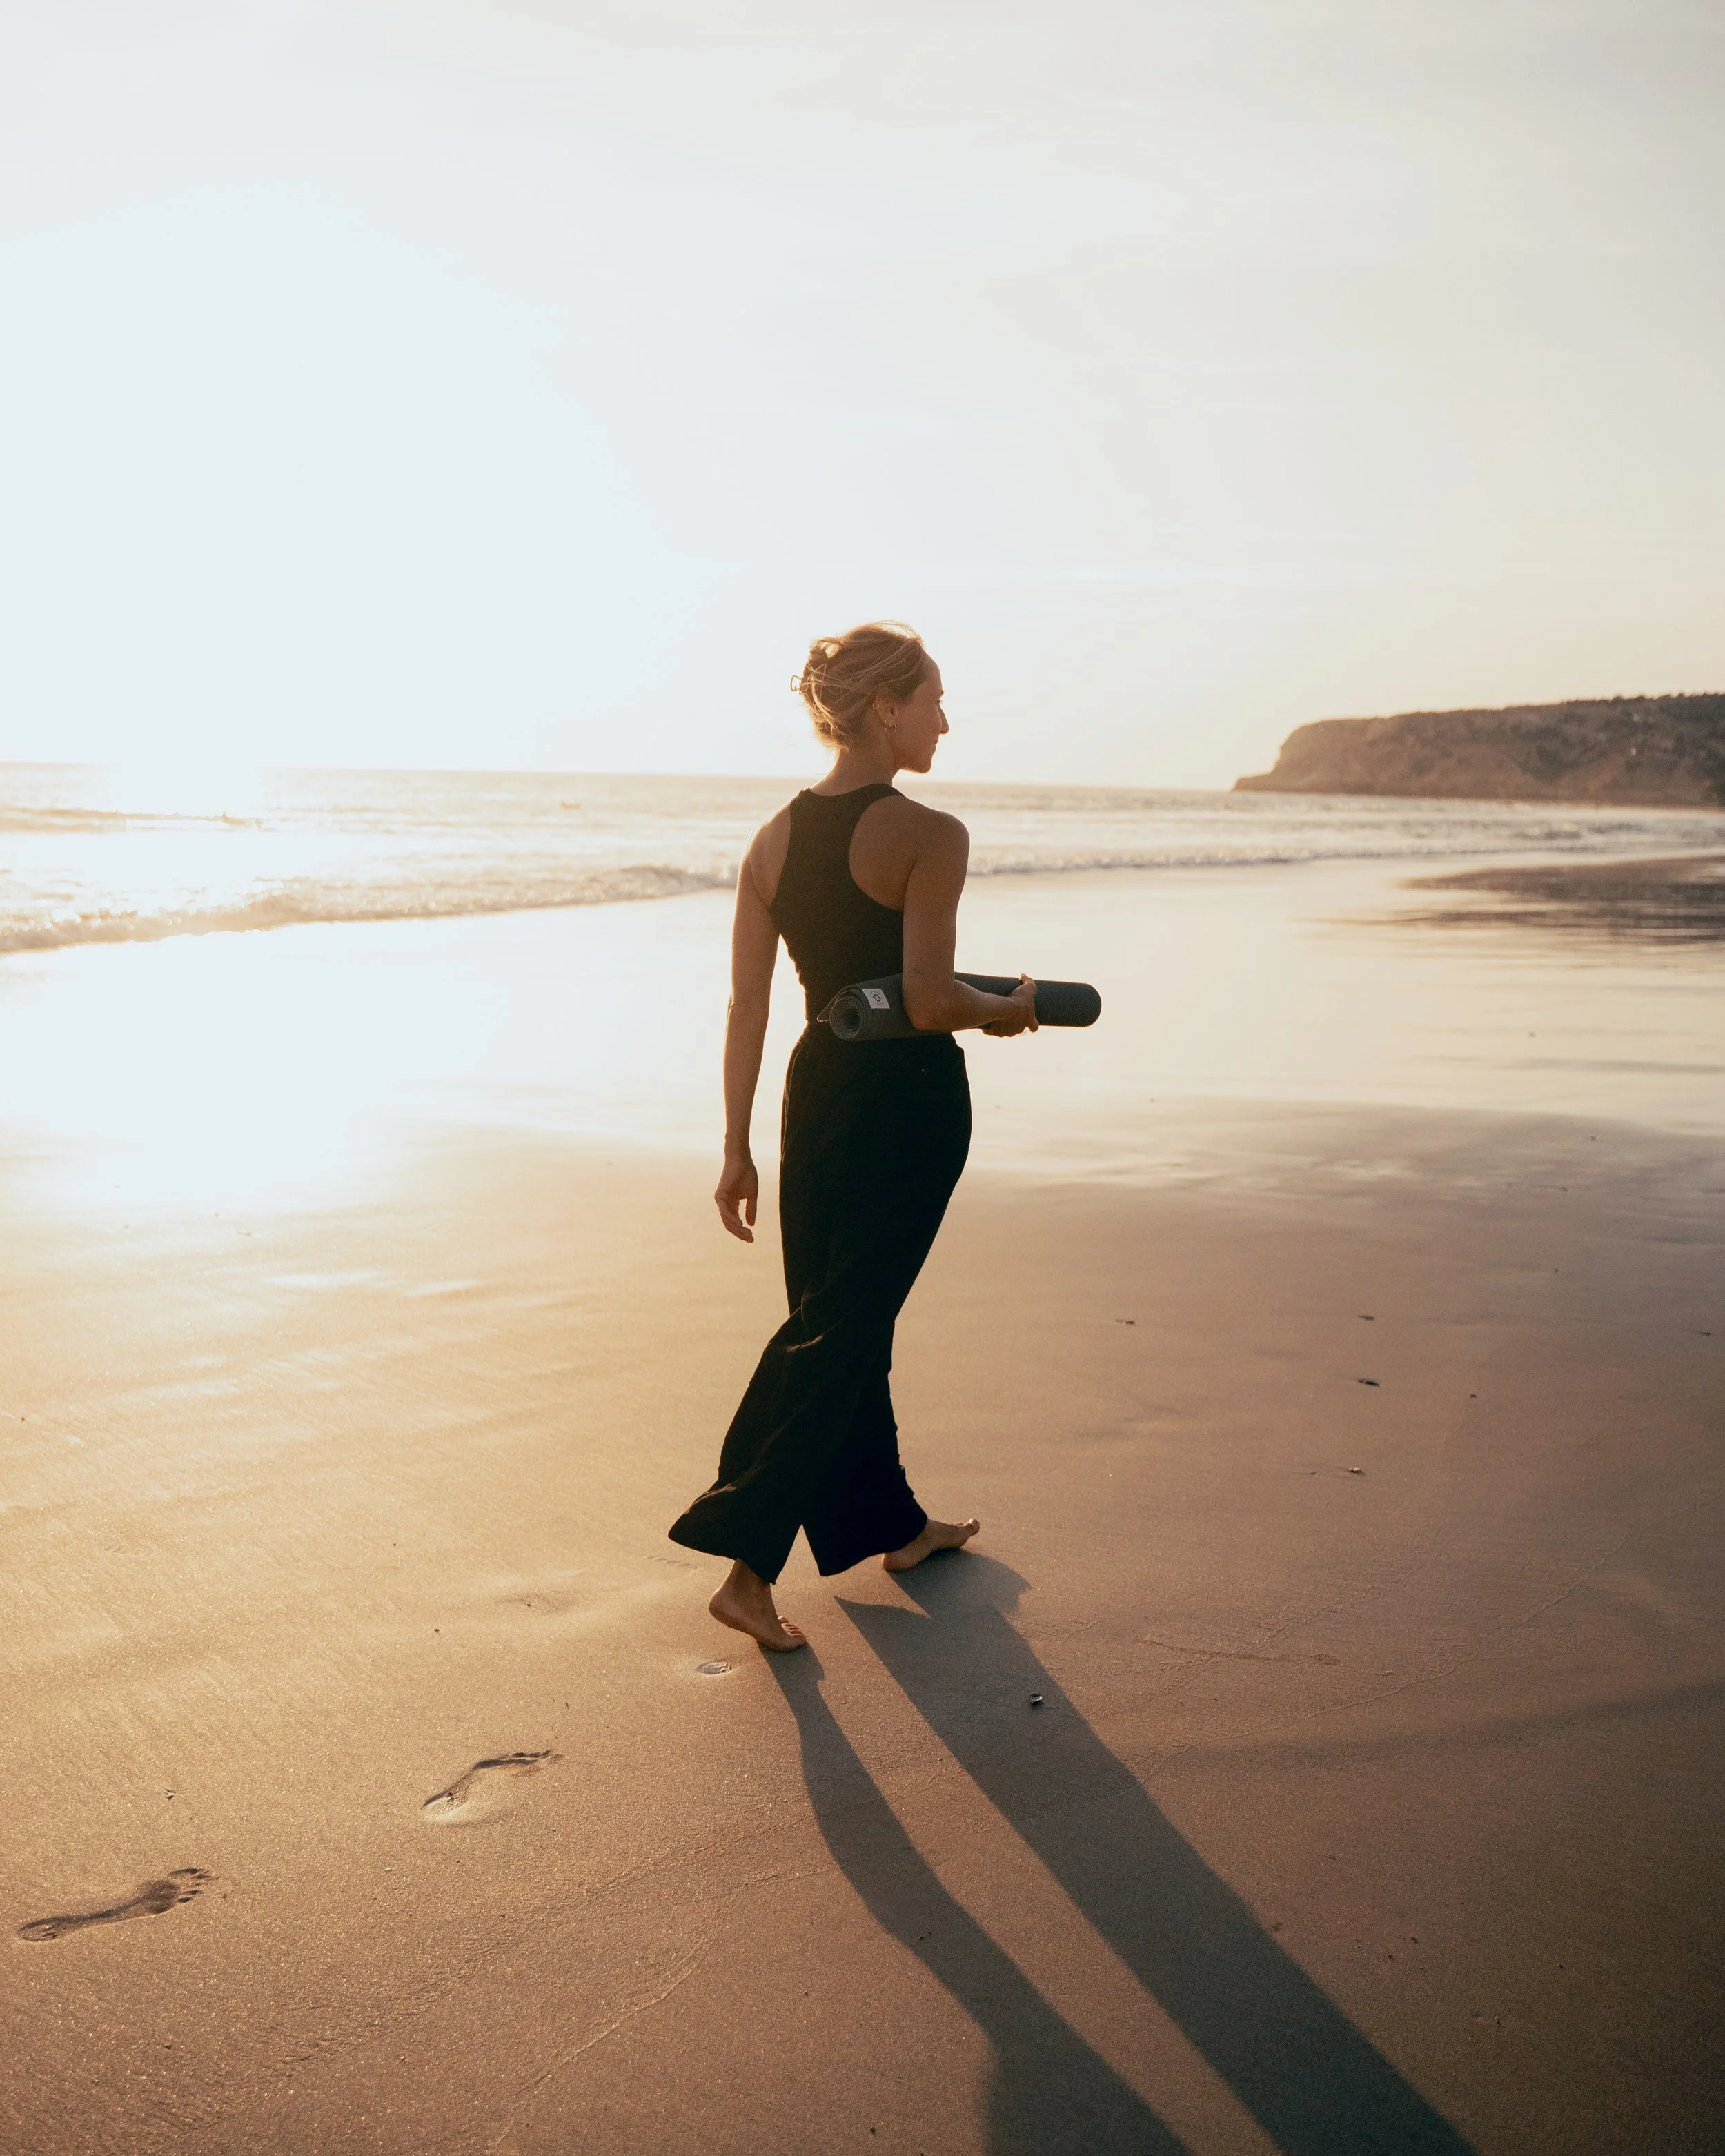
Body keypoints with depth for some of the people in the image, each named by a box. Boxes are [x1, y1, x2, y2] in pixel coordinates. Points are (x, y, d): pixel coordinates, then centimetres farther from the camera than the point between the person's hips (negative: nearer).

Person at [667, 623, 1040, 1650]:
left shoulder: (775, 838, 4)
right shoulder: (931, 836, -15)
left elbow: (747, 1006, 4)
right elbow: (932, 999, -22)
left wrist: (738, 1149, 8)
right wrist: (1006, 1010, -1)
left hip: (818, 1087, 7)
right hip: (911, 1098, -7)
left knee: (838, 1315, 18)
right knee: (841, 1331, -1)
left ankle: (889, 1521, 35)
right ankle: (748, 1563, -3)